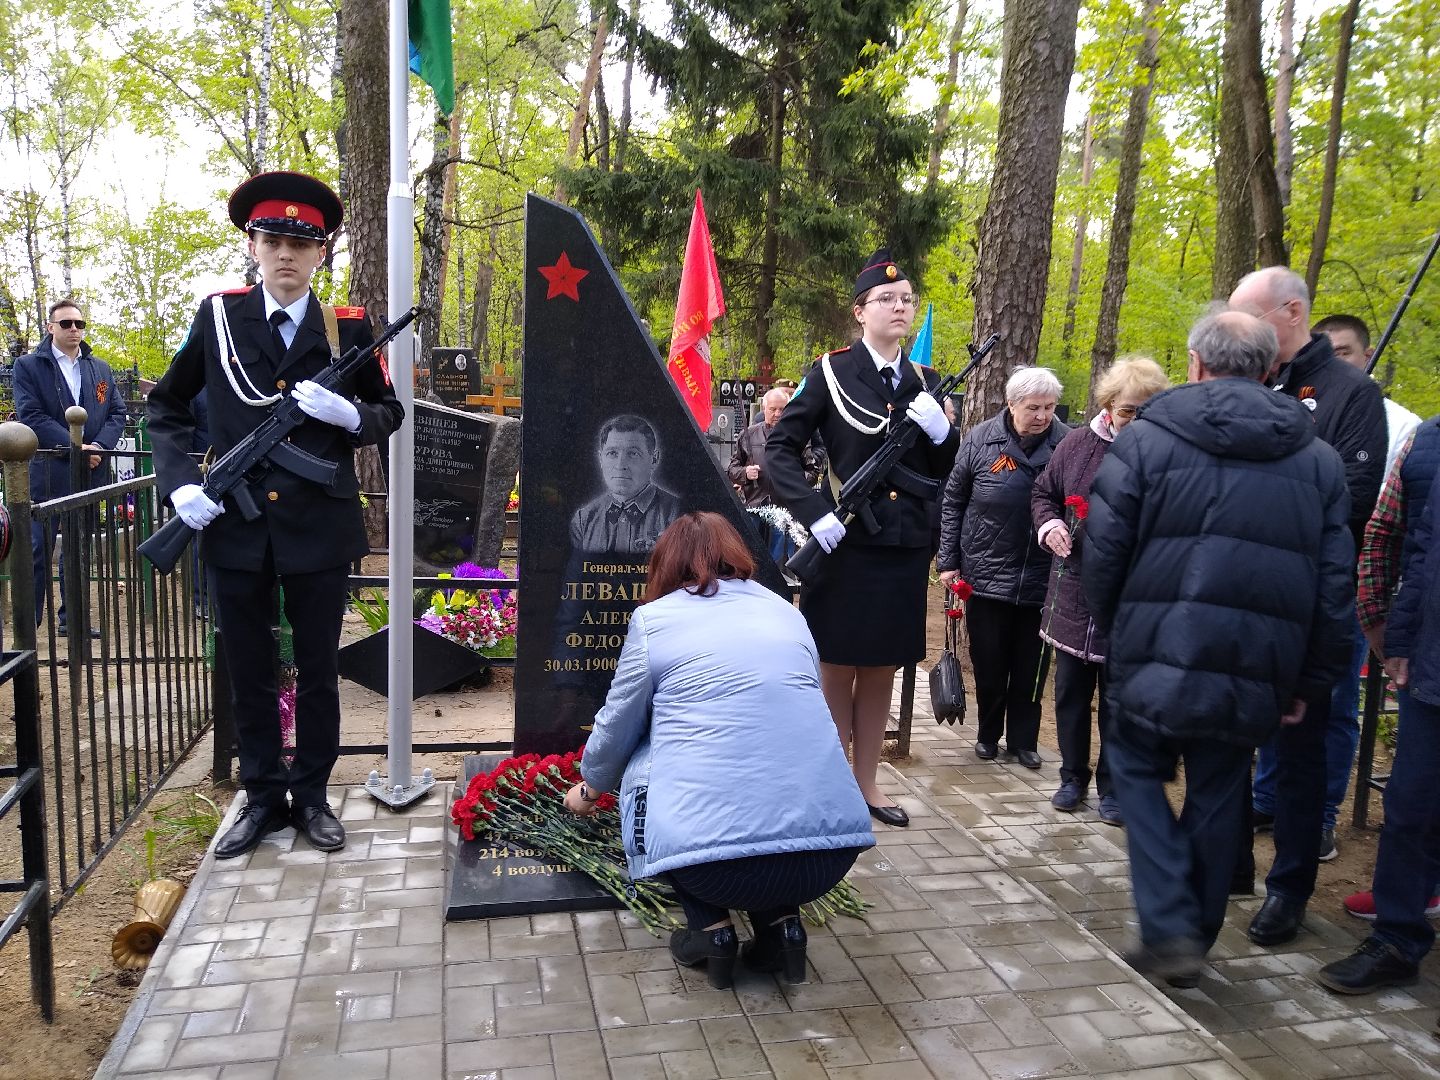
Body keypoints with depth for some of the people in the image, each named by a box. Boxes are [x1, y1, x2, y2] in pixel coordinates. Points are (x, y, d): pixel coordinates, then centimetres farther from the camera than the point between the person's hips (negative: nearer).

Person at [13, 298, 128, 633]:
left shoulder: (101, 369, 14)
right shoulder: (28, 366, 1)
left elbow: (117, 413, 7)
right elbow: (31, 416, -10)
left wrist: (98, 447, -11)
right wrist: (76, 447, -18)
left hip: (90, 474, 4)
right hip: (46, 473, -4)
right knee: (37, 550, -2)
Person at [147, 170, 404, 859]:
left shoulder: (349, 329, 0)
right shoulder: (217, 318, 3)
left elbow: (389, 413, 8)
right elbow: (166, 406, 10)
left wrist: (349, 414, -14)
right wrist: (180, 482, -4)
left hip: (320, 526, -1)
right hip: (235, 527, 1)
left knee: (318, 671, 11)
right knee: (248, 673, 12)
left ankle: (311, 796, 27)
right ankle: (263, 798, 28)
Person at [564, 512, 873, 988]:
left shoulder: (653, 619, 6)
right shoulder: (786, 611, 18)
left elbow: (616, 729, 17)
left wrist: (589, 788, 39)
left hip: (712, 862, -4)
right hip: (833, 847, 4)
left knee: (640, 765, 25)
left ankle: (711, 928, 15)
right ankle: (781, 921, 17)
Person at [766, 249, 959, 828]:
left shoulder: (925, 382, 11)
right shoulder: (831, 372, -3)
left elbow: (944, 469, 12)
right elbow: (780, 448, -6)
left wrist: (941, 430, -9)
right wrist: (815, 512, -19)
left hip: (905, 547, 5)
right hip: (845, 544, -4)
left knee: (881, 671, 13)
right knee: (837, 670, 6)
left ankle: (866, 784, 27)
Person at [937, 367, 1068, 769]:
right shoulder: (982, 440, -4)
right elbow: (953, 501, 3)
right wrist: (948, 561, 1)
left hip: (1040, 579, 0)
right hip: (986, 573, 0)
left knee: (1029, 665, 11)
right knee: (989, 663, 10)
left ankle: (1023, 739, 27)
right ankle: (987, 734, 28)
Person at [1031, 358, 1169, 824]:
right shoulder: (1077, 444, 2)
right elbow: (1043, 493, 15)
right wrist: (1048, 524, -3)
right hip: (1073, 591, 4)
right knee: (1070, 689, 14)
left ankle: (1112, 785, 24)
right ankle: (1073, 775, 30)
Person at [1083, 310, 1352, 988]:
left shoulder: (1145, 438, -3)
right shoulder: (1317, 457, 8)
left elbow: (1104, 553, -5)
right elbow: (1336, 583, 8)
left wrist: (1114, 626, 11)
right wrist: (1310, 681, 13)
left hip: (1159, 653, -3)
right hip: (1258, 670, 3)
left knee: (1138, 770, 16)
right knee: (1218, 795, 16)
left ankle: (1170, 932, 6)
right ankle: (1193, 941, 29)